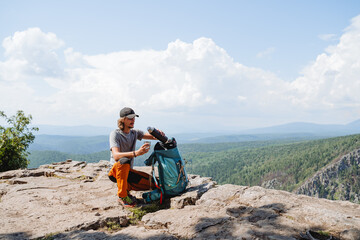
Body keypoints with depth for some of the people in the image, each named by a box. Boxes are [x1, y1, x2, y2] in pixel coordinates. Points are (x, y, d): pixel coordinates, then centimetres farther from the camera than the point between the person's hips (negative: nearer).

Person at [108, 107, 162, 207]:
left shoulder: (135, 132, 6)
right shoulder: (115, 134, -13)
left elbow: (153, 137, 3)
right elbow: (116, 156, -29)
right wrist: (136, 153, -45)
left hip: (128, 171, 6)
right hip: (115, 171, -5)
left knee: (152, 183, -10)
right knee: (124, 161, -39)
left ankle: (126, 187, 10)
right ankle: (122, 196, -23)